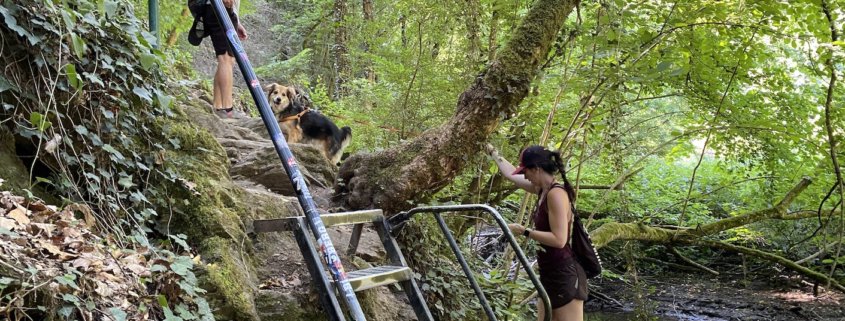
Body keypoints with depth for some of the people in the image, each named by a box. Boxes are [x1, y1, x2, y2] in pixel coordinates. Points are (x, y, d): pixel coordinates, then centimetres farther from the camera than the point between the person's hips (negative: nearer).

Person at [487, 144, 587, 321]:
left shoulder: (556, 193, -19)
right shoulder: (543, 189, 8)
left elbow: (559, 240, -24)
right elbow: (511, 174, 25)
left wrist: (524, 232, -18)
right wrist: (493, 153, 37)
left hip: (564, 276, -10)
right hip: (550, 274, 10)